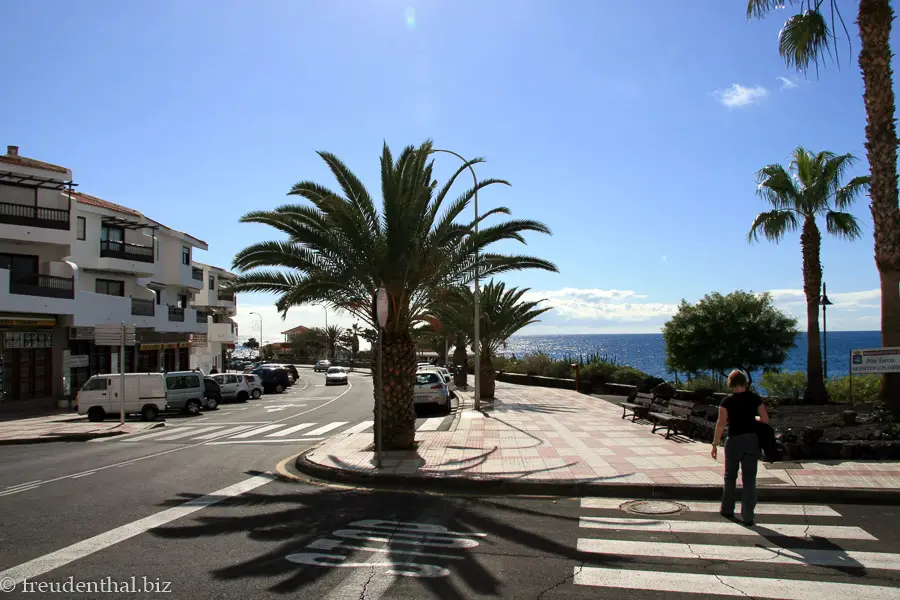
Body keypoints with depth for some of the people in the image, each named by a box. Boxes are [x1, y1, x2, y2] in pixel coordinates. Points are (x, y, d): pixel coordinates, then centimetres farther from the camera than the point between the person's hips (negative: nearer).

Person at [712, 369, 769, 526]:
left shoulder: (727, 401, -9)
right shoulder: (755, 398, -1)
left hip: (734, 441, -2)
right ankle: (748, 516, 5)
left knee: (730, 477, 16)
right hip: (752, 440, 2)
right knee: (749, 479, 5)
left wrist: (715, 444, -5)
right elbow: (765, 420, 1)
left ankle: (727, 510, 28)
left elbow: (721, 424, -11)